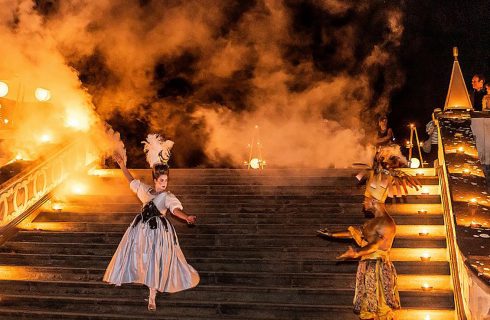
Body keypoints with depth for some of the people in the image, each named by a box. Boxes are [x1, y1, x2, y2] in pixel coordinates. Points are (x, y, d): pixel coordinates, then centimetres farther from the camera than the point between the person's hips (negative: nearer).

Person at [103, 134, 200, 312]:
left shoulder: (168, 196, -13)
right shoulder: (145, 189, 2)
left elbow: (176, 209, -31)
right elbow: (132, 180, 18)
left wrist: (187, 217, -52)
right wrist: (122, 165, 21)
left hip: (158, 231, -4)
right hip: (142, 228, 4)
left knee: (156, 262, 0)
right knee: (137, 256, 11)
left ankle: (152, 297, 10)